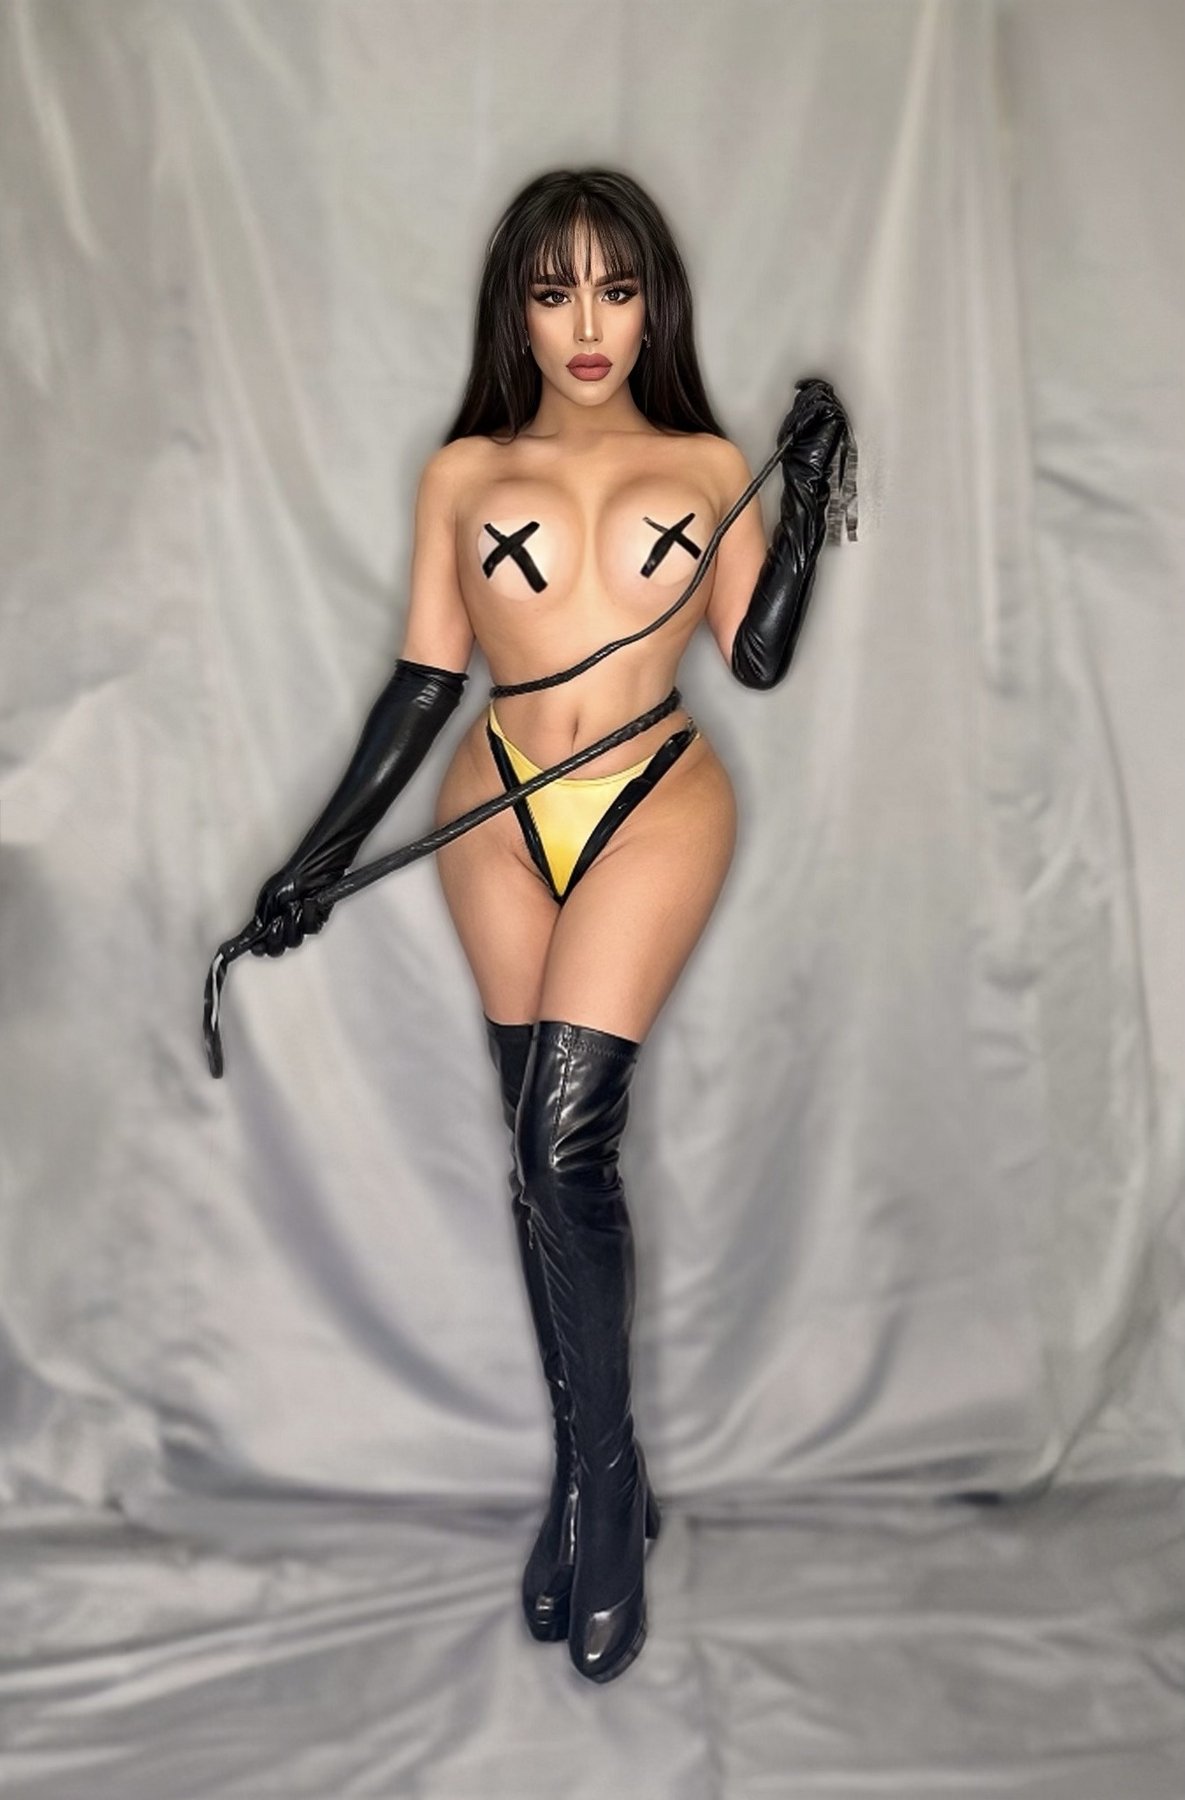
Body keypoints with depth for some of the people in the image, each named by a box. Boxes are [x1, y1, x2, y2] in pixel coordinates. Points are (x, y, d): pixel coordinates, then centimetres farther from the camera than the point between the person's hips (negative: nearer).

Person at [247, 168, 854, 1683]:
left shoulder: (704, 464, 9)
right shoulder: (465, 469, 9)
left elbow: (759, 656, 4)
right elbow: (426, 677, 8)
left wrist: (810, 487, 0)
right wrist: (327, 849, 4)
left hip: (658, 805, -2)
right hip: (501, 811, 2)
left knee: (564, 1147, -14)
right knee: (543, 1155, 4)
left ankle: (598, 1481, 5)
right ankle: (599, 1479, 21)